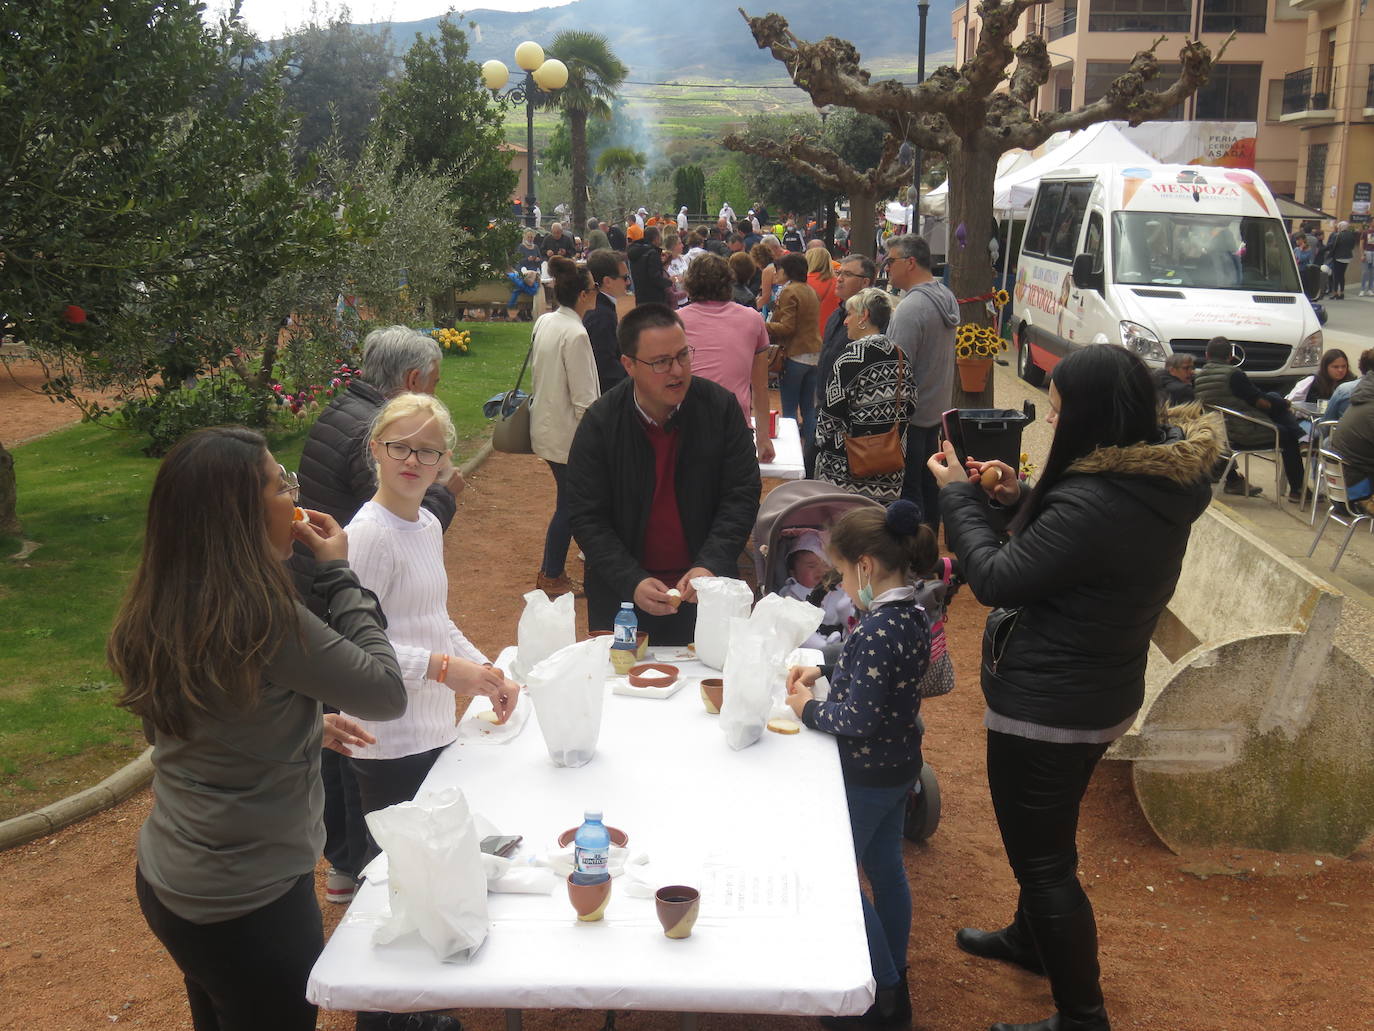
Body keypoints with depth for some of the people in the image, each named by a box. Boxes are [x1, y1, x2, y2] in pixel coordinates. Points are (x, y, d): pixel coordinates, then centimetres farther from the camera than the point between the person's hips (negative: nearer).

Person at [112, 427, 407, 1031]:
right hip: (248, 902, -8)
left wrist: (306, 726, 13)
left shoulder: (157, 612, -3)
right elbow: (387, 694, -18)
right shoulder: (261, 618, -28)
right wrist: (338, 575, -12)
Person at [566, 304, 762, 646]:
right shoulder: (599, 422, -10)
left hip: (705, 588, 1)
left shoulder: (721, 406, -7)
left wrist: (710, 566, -19)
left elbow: (743, 494, -6)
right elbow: (586, 517, -9)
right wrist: (632, 582, -22)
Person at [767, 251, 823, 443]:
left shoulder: (789, 292, -12)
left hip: (795, 355, -8)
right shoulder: (810, 291, 13)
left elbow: (787, 327, -18)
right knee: (808, 407, 13)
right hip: (814, 354, 8)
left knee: (789, 408, -1)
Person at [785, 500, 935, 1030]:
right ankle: (895, 980, 36)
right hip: (899, 764, 9)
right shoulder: (912, 614, 0)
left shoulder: (877, 630, -29)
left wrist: (809, 709, -12)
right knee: (885, 867, 21)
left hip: (867, 774, -9)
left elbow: (859, 720, -27)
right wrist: (822, 672, 6)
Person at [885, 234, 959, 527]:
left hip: (910, 415, -10)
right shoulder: (946, 296, 8)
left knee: (907, 487, -3)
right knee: (927, 481, 19)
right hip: (937, 407, 10)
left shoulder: (911, 308, -22)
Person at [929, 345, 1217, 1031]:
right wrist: (1017, 500, -3)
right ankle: (1030, 939, 54)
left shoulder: (1095, 505, -33)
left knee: (1043, 858, 8)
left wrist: (959, 495, -10)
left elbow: (996, 579, -22)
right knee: (1044, 836, 30)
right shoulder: (1157, 482, -3)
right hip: (1099, 693, 10)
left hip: (1046, 708, -10)